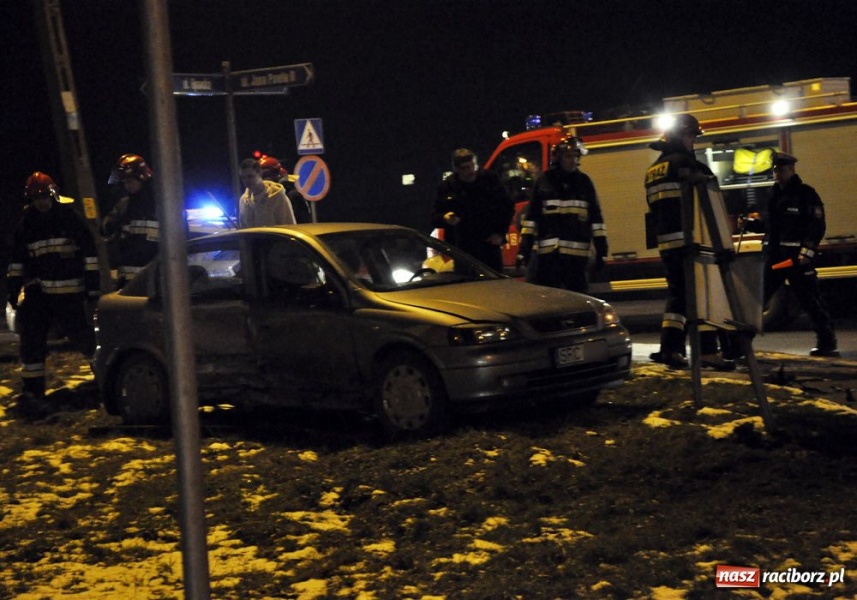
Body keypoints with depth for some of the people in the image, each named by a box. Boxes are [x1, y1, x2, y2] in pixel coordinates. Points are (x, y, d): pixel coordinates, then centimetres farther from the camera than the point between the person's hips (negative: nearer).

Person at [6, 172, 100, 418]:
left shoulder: (70, 219, -2)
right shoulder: (26, 225, 7)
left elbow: (90, 252, -1)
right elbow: (17, 260, 14)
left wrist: (93, 284, -6)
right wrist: (13, 289, 6)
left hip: (70, 292, -3)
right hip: (38, 291, 3)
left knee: (80, 334, 0)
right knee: (32, 342, -7)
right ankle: (31, 392, -4)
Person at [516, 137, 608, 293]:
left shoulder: (584, 182, 10)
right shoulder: (544, 181, 6)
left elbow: (596, 217, 9)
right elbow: (531, 216, 4)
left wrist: (601, 249, 3)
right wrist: (524, 248, -2)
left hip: (577, 254, 1)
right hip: (549, 254, -1)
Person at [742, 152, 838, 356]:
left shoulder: (806, 193, -4)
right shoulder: (774, 194, 17)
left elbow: (818, 226, -10)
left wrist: (807, 250, -20)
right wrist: (750, 223, 7)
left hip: (797, 256, -7)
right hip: (774, 255, 7)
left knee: (810, 299, -3)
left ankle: (827, 342, 5)